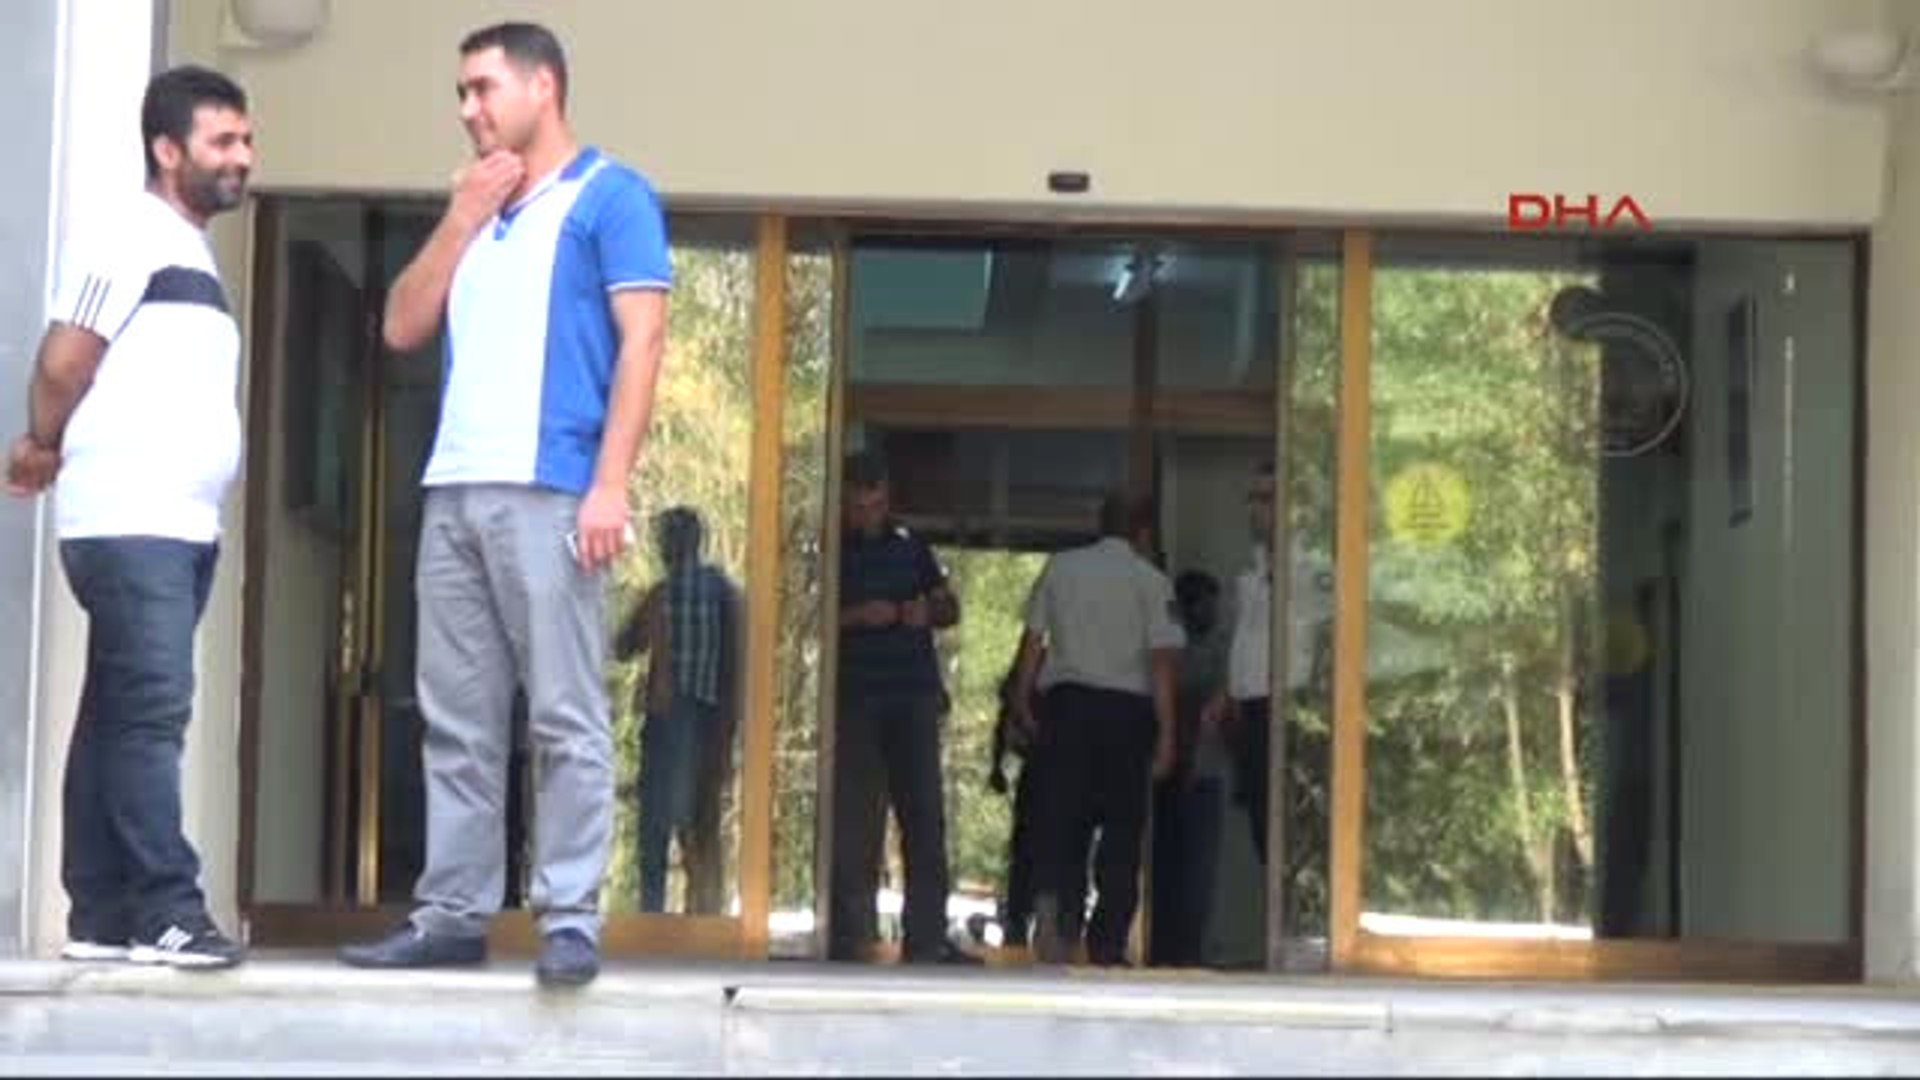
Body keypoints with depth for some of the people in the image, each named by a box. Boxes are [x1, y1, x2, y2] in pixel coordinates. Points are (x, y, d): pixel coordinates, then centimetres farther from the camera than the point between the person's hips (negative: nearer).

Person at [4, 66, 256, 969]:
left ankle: (101, 917, 7)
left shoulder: (194, 256, 22)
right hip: (128, 522, -8)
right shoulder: (128, 236, -6)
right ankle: (166, 914, -15)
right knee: (150, 712, -12)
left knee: (120, 716, 7)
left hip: (184, 525, 8)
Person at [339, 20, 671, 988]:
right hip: (453, 490, 7)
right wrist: (461, 217, 8)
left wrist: (610, 484, -16)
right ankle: (453, 913, 8)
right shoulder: (474, 213, 24)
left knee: (564, 718, -6)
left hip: (547, 490, -7)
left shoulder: (609, 196, 2)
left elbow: (642, 339, -7)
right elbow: (403, 328, 17)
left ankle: (569, 919, -6)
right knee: (456, 721, 5)